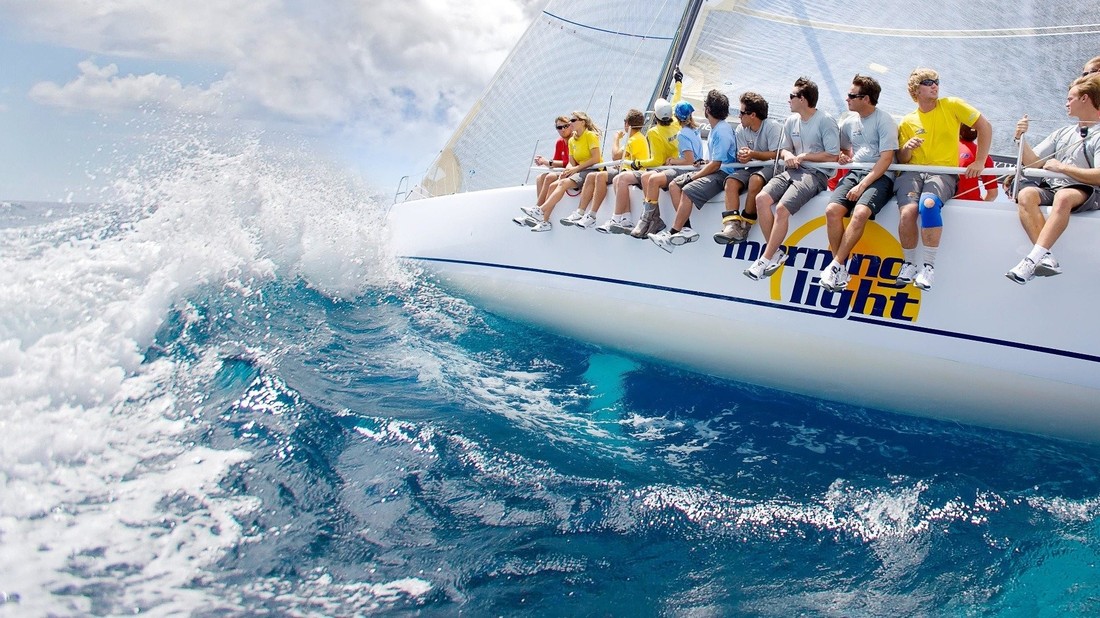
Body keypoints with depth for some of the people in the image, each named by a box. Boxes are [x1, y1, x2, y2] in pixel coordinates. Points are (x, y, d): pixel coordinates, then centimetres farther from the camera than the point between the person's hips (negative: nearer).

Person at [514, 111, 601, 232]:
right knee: (553, 185, -12)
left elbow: (596, 158, -15)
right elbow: (572, 163, 11)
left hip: (593, 170, -7)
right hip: (579, 171, 7)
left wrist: (576, 168, -17)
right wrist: (567, 170, -13)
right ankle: (544, 220, -21)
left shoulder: (590, 135, -5)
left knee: (564, 183, -29)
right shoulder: (571, 141, 16)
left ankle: (541, 211, -37)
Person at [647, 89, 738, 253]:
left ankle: (673, 234, -23)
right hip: (714, 169, 10)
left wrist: (693, 177, -15)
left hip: (722, 173, -10)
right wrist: (703, 165, 3)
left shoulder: (722, 131, -16)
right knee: (674, 185, -1)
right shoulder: (716, 128, 14)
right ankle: (686, 229, -11)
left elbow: (715, 165, -19)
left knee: (688, 191, -28)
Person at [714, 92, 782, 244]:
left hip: (770, 167, -6)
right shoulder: (741, 130, 8)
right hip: (751, 168, 6)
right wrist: (742, 156, -22)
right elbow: (742, 158, 3)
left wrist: (753, 154, -24)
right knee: (731, 181, -23)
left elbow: (776, 155, -15)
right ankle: (732, 226, -39)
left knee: (755, 179, -37)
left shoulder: (772, 126, -10)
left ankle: (746, 224, -27)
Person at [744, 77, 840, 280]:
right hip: (792, 171, 7)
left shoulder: (825, 121, -6)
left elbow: (833, 156, -10)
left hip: (816, 174, -7)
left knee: (782, 208, -27)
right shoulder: (791, 121, 15)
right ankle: (776, 251, -9)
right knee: (761, 199, -18)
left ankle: (766, 259, -18)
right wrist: (788, 155, -3)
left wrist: (802, 156, -9)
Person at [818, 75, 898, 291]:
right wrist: (842, 155, 7)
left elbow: (886, 159, -11)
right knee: (832, 210, -23)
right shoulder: (849, 122, 15)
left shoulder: (884, 121, -3)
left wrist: (862, 186, -18)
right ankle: (841, 267, -19)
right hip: (854, 173, 6)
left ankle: (836, 265, -27)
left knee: (860, 213, -33)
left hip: (879, 176, -5)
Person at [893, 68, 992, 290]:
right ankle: (909, 264, -11)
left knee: (929, 203, -37)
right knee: (908, 210, -32)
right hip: (912, 172, 2)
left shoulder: (951, 106, 7)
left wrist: (979, 162, 0)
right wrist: (907, 148, -10)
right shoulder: (907, 122, 13)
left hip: (943, 172, -2)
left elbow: (985, 127, 7)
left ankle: (929, 266, -29)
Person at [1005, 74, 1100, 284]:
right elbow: (1033, 163, 19)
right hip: (1050, 188, 6)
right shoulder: (1062, 133, 24)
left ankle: (1033, 259, -49)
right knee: (1026, 194, -28)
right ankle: (1046, 259, -42)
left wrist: (1062, 167, -9)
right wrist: (1021, 139, 5)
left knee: (1063, 197, -40)